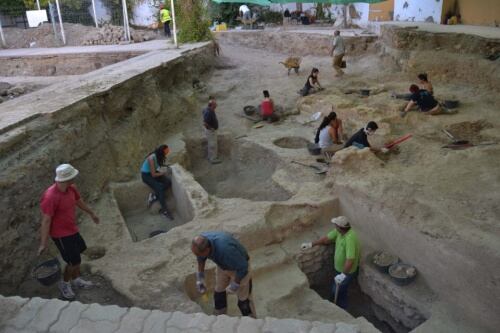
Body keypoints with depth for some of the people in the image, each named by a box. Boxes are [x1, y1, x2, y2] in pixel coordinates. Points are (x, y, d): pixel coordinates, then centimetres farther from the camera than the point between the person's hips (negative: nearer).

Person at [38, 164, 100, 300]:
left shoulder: (71, 188, -8)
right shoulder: (50, 197, -31)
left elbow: (79, 201, 13)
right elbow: (46, 221, -26)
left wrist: (91, 213, 28)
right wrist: (43, 244, -21)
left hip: (72, 229, 8)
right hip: (61, 234, -8)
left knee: (76, 256, 23)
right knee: (74, 261, 1)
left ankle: (76, 280, 44)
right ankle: (64, 283, 28)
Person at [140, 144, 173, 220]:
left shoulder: (159, 156, -8)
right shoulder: (152, 158, -30)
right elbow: (153, 175, -24)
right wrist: (163, 173, -10)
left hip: (154, 172, 8)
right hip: (146, 175, -8)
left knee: (168, 182, -15)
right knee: (160, 188, -25)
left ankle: (154, 197, -6)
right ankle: (164, 211, -17)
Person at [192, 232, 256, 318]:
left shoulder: (225, 249, -44)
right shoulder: (201, 242, -24)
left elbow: (242, 267, -31)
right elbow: (201, 258, 2)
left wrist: (234, 285, -21)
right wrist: (200, 277, 3)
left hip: (240, 267, -6)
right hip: (223, 265, 6)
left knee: (243, 299, 1)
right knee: (218, 292, 16)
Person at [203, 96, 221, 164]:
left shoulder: (207, 108, -6)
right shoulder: (208, 113, -35)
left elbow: (203, 110, 17)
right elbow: (205, 123, -36)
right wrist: (211, 128, -21)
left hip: (212, 130, 10)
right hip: (211, 131, -10)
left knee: (210, 144, 24)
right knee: (213, 145, 6)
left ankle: (210, 157, 41)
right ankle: (213, 159, 21)